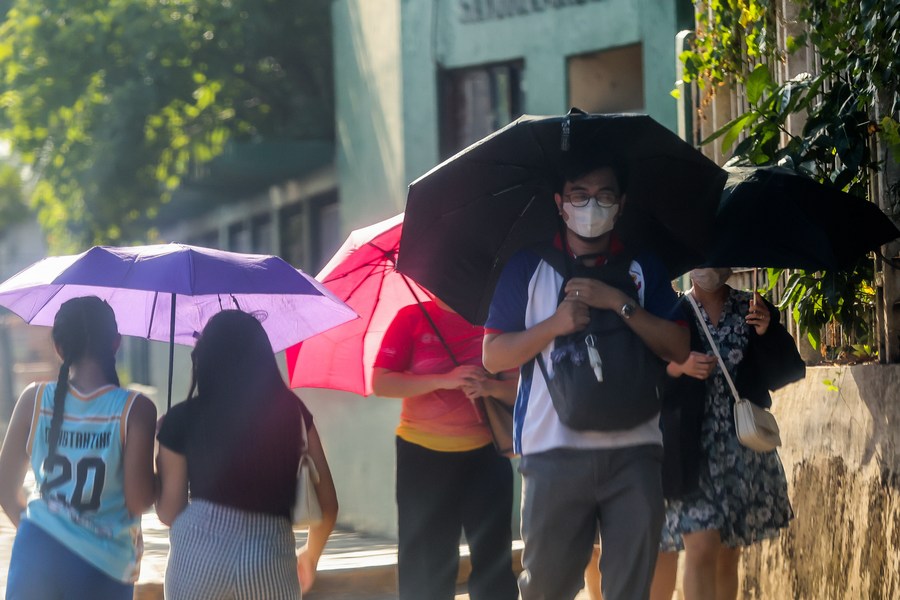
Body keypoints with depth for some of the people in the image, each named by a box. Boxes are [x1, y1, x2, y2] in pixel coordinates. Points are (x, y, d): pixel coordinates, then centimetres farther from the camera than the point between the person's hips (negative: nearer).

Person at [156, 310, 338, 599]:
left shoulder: (183, 418, 5)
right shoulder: (291, 409, 10)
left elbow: (169, 512, 9)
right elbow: (327, 504, 11)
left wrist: (161, 467, 27)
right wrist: (311, 554, 29)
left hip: (197, 553, 0)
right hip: (271, 559, 1)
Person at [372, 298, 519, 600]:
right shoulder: (412, 317, -3)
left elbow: (519, 386, 0)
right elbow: (381, 383, -11)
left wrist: (490, 387, -22)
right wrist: (444, 380, -21)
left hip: (485, 453, 2)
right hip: (423, 453, -2)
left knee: (494, 559, 3)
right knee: (427, 563, 1)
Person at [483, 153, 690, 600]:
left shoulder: (643, 267, 11)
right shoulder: (528, 266, 7)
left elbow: (678, 348, 0)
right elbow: (493, 356, 3)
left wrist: (618, 302, -10)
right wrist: (554, 325, -11)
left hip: (633, 452, 1)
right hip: (553, 453, -1)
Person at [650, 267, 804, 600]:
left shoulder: (752, 308, 7)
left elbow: (790, 371, 2)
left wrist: (766, 332, -13)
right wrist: (676, 368, -22)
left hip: (744, 447, 3)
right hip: (691, 449, -3)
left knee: (729, 553, 9)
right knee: (702, 547, -14)